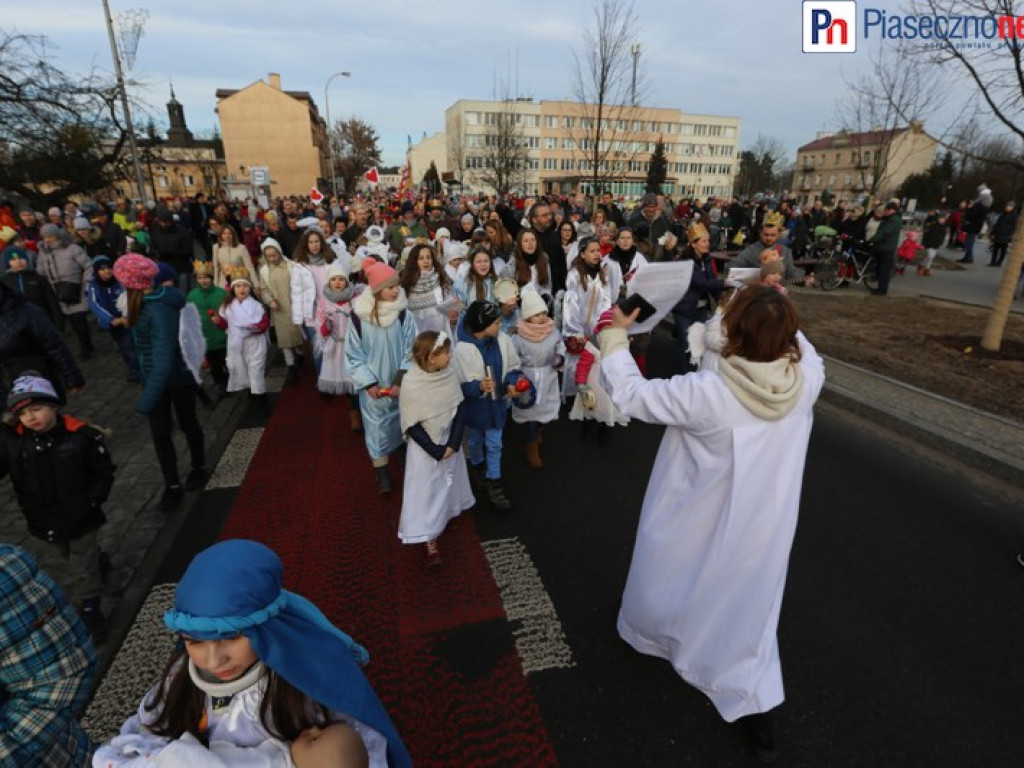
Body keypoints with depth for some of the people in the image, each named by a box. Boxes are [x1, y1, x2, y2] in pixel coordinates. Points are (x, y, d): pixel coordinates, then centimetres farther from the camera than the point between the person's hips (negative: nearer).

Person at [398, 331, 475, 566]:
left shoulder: (450, 375, -11)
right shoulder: (411, 385, -24)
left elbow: (461, 409, -6)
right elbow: (412, 426, -18)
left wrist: (453, 443, -15)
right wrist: (436, 451, -17)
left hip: (451, 441, 5)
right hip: (425, 446, -4)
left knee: (448, 483, 22)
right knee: (426, 491, 4)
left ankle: (448, 511, 49)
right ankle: (431, 543, 16)